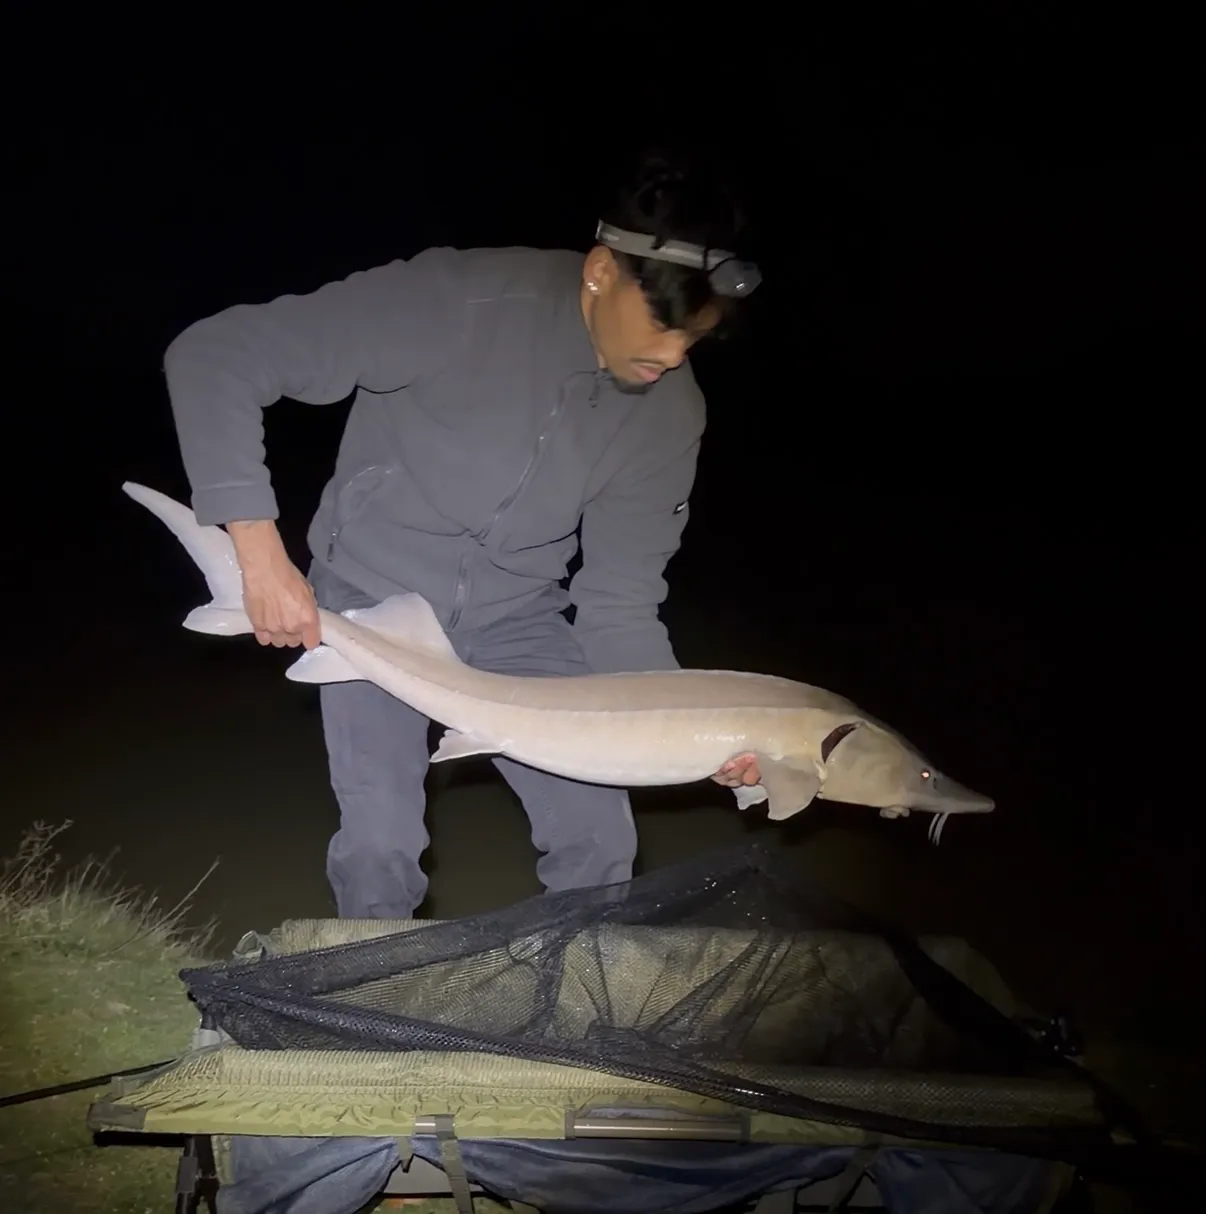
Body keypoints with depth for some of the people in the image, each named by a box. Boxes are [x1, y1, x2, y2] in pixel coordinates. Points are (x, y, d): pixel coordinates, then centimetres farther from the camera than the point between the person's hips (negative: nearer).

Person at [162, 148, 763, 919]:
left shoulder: (670, 411, -13)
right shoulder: (456, 300, -28)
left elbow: (619, 604, -7)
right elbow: (213, 356, -27)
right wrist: (261, 551, -32)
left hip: (516, 619, 4)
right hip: (375, 602, -3)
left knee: (599, 838, -3)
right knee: (381, 844, -12)